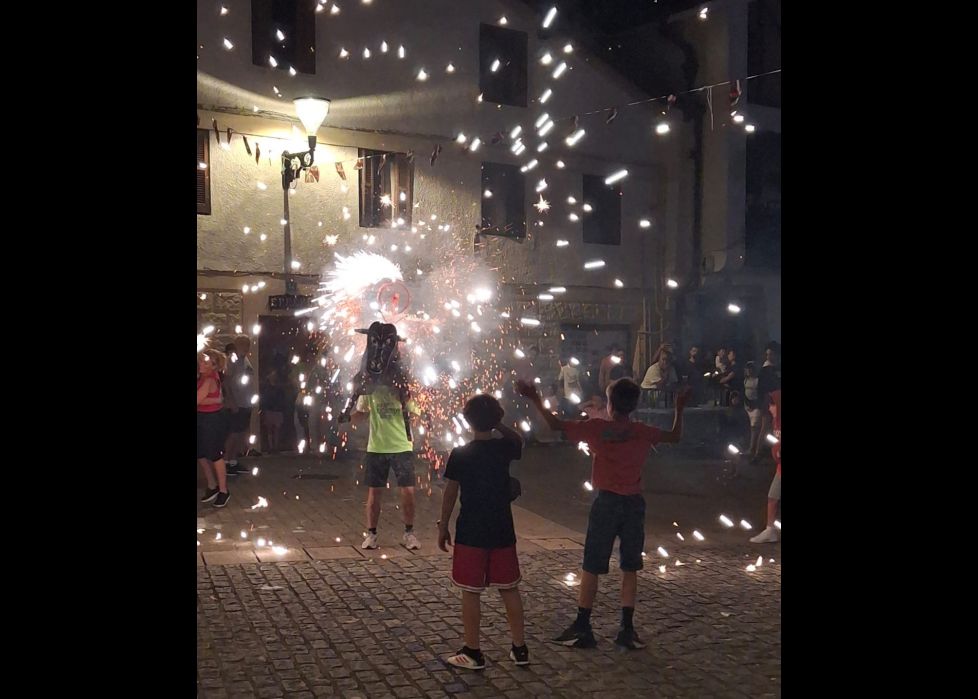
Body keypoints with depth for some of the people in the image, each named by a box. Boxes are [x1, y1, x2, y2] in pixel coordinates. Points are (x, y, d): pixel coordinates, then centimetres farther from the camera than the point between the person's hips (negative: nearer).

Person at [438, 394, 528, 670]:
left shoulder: (460, 455, -11)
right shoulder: (504, 449, -4)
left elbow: (450, 494, -6)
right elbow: (518, 440, 21)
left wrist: (443, 526, 5)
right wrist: (498, 425, 9)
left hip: (470, 534, -3)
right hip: (503, 532, 3)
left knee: (470, 593, 6)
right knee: (509, 589, 13)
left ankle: (472, 652, 13)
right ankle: (520, 648, 20)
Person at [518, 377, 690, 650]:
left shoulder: (596, 428, -8)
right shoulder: (642, 432, -1)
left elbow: (557, 424, -6)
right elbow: (675, 436, 13)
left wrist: (536, 400, 4)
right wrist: (679, 409, 25)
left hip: (606, 502, -2)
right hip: (634, 504, 2)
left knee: (591, 568, 5)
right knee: (630, 568, 11)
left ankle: (582, 628, 10)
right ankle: (627, 629, 13)